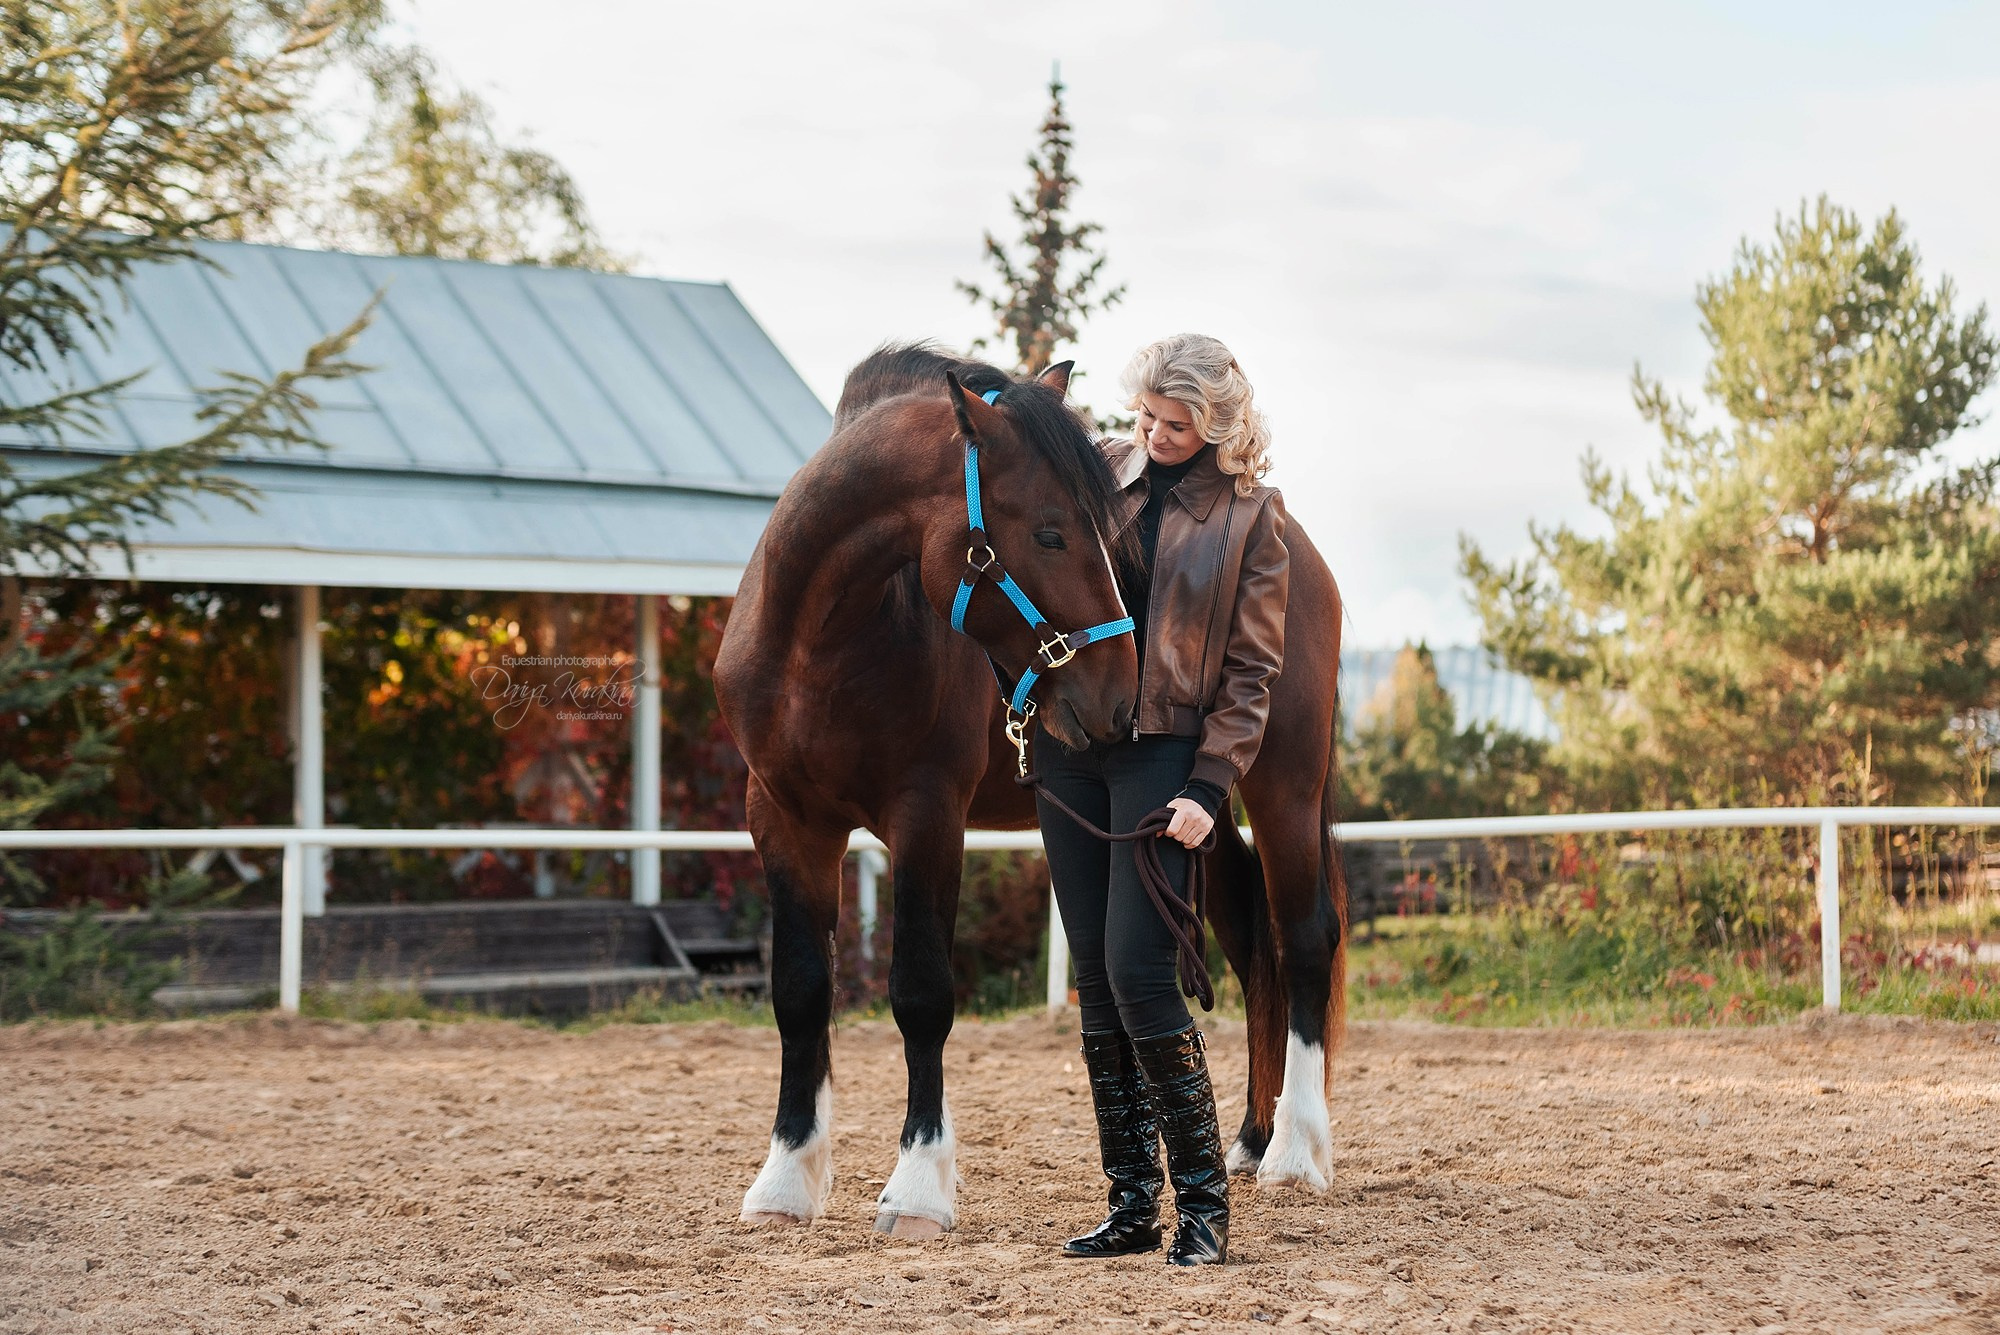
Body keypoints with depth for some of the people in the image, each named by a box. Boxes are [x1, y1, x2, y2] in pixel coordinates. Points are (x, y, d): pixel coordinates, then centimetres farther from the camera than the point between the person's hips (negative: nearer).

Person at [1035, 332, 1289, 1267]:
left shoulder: (1248, 512, -2)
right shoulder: (1102, 473, 8)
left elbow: (1252, 666, -4)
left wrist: (1210, 788, -12)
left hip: (1165, 752, -5)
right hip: (1070, 744, 5)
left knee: (1137, 973, -13)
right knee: (1095, 981, 6)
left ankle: (1204, 1205, -2)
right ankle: (1132, 1205, 13)